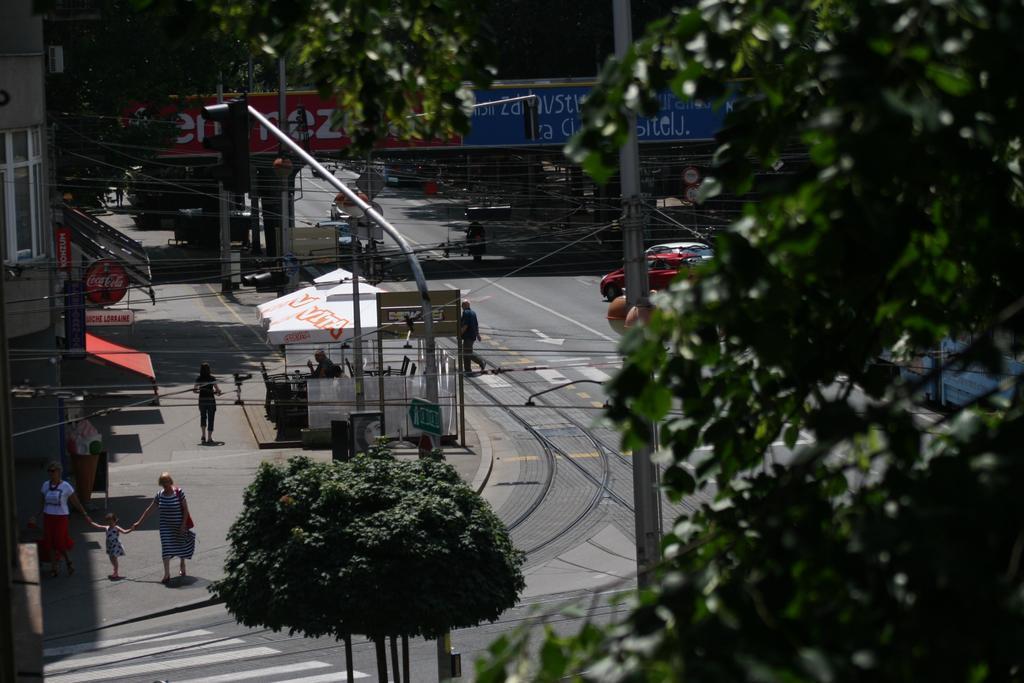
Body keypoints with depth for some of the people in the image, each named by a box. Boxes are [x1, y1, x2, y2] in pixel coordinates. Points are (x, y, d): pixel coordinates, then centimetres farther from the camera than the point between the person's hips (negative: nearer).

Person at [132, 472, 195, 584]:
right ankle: (166, 574, -6)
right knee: (166, 549, -6)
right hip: (165, 526, 2)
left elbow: (185, 509, -10)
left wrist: (184, 525, -16)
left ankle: (182, 566, 43)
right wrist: (139, 523, 5)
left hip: (179, 525, -2)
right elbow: (149, 509, 4)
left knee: (181, 546, 16)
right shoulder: (159, 495, -3)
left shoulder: (179, 493, -13)